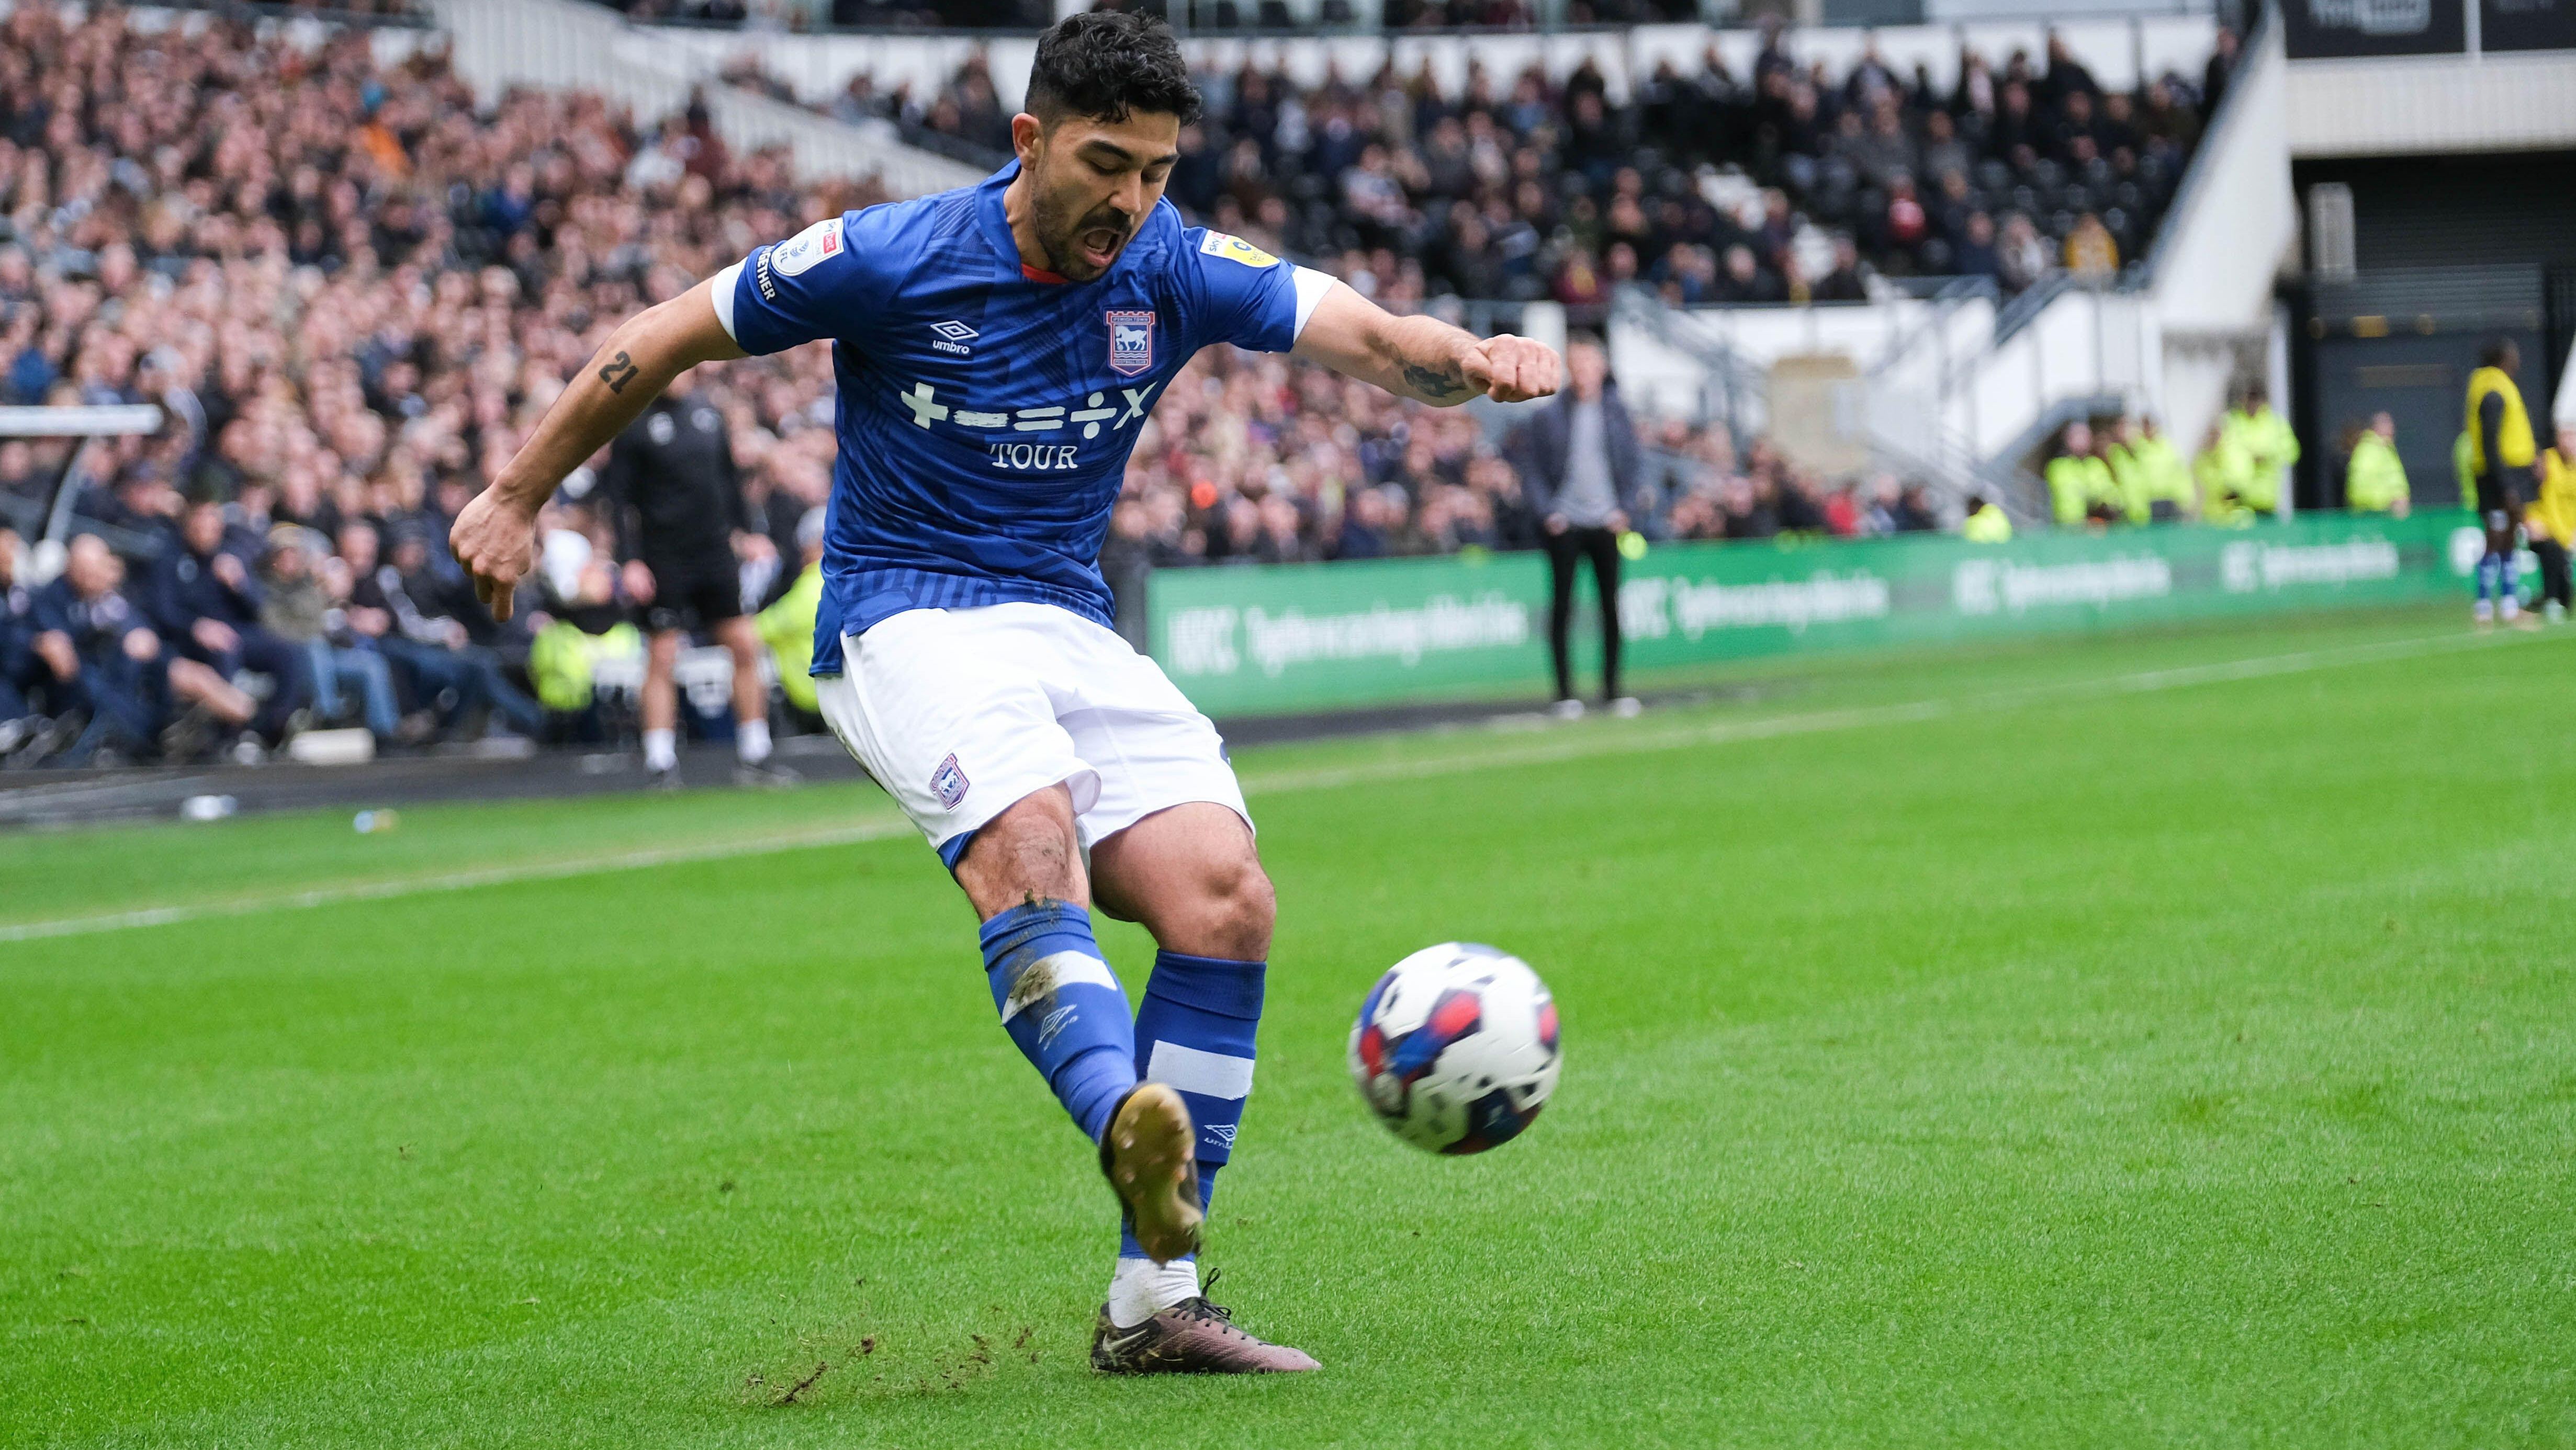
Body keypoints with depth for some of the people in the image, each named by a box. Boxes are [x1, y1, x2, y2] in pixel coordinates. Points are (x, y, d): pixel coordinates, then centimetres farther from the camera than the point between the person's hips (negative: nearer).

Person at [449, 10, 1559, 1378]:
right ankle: (1129, 1128, -61)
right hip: (903, 621, -5)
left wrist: (1475, 360, -35)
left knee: (1224, 901, -15)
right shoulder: (893, 261, -10)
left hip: (1072, 631, 5)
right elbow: (665, 338, 0)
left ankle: (1152, 1298, -11)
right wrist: (516, 498, 4)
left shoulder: (1173, 269, -1)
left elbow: (1370, 335, -12)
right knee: (1029, 839, -35)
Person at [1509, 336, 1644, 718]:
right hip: (1564, 525, -2)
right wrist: (1547, 512, -8)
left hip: (1606, 524, 2)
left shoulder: (1617, 414, 6)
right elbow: (1531, 469, 2)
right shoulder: (1547, 417, 0)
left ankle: (1612, 690, 11)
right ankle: (1565, 693, 2)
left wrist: (1624, 508, -1)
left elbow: (1636, 464, 11)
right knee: (1562, 605, -1)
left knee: (1612, 606, 3)